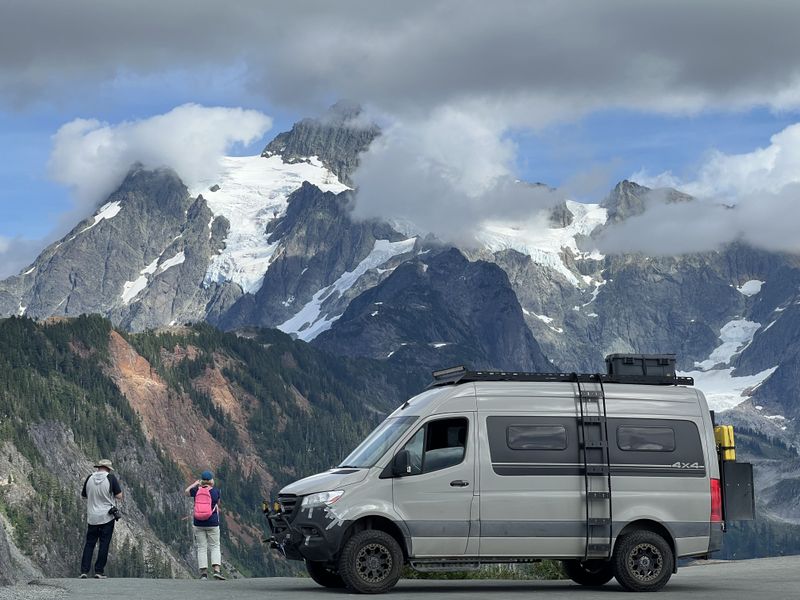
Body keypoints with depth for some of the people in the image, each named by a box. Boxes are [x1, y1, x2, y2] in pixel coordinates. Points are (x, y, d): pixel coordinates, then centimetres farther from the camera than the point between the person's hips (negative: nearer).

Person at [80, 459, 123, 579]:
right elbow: (119, 496, -9)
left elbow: (84, 495, 11)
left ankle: (84, 571, 1)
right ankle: (99, 571, 0)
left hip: (92, 517, 3)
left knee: (89, 543, 8)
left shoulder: (90, 478, 0)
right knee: (104, 544, 3)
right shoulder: (111, 478, -9)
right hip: (107, 516, -3)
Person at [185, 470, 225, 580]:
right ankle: (216, 570, -10)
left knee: (201, 548, 5)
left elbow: (186, 492, 20)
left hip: (198, 523, 1)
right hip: (212, 523, -1)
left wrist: (195, 484, 30)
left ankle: (203, 573, -1)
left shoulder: (197, 490, -1)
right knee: (215, 547, 6)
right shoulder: (215, 491, -5)